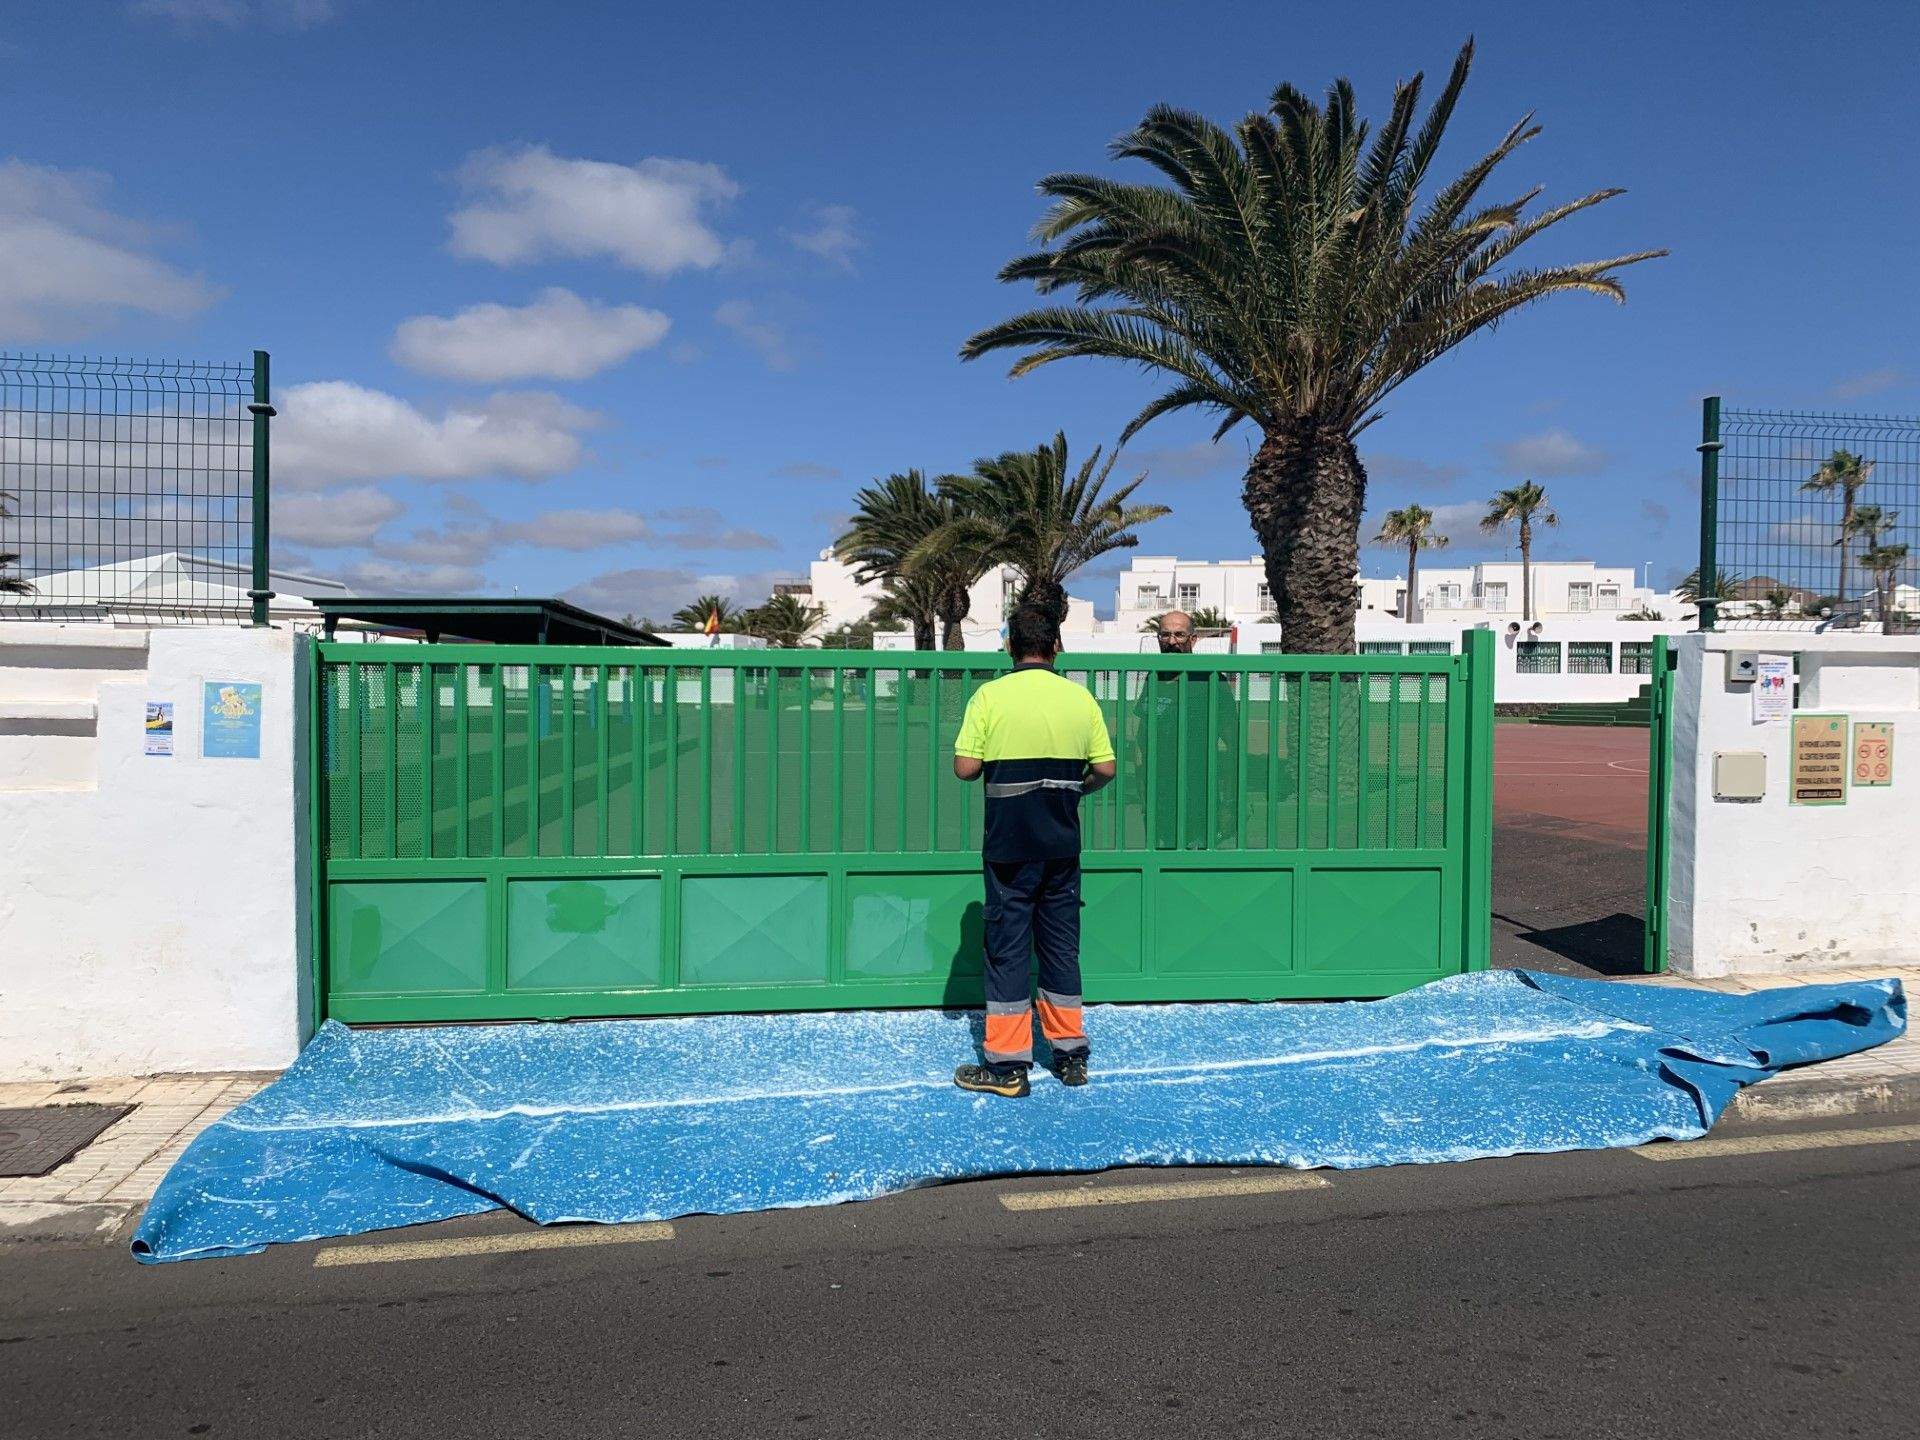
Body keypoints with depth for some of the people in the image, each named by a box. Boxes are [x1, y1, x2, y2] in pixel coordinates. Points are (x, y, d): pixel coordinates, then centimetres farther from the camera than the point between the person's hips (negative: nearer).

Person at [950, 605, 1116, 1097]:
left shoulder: (990, 696, -8)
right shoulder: (1081, 697, 1)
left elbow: (965, 767, -10)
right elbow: (1105, 768, 3)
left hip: (1009, 844, -3)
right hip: (1062, 844, 3)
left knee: (1008, 947, 3)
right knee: (1061, 944, 14)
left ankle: (1007, 1065, 7)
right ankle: (1071, 1054, 22)